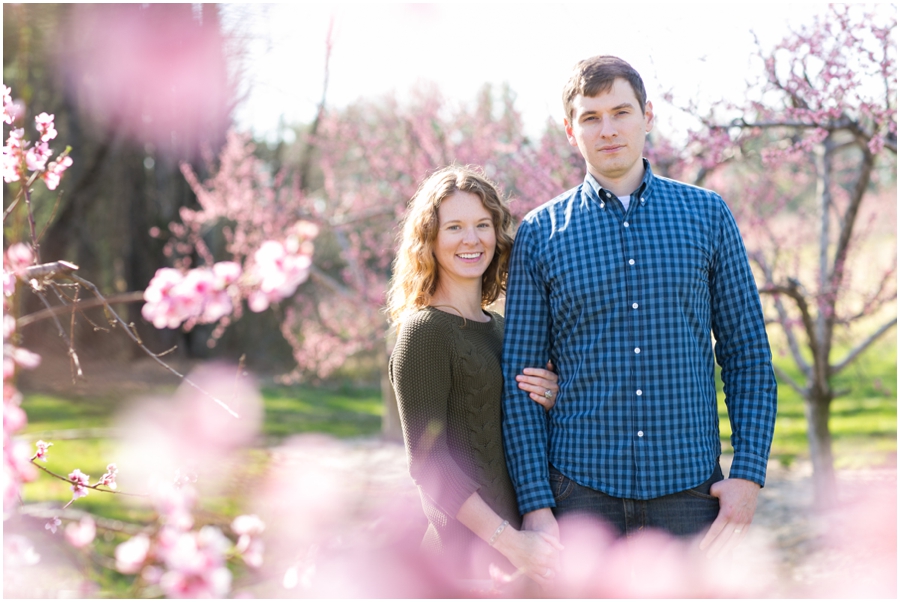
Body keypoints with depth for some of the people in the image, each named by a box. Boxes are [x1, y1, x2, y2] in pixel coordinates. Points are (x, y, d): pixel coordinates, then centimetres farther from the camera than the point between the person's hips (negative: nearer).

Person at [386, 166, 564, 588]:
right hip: (469, 552, -7)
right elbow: (427, 462, -16)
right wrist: (510, 541, -21)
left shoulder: (501, 327, 12)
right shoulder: (425, 331, -9)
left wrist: (549, 403, -1)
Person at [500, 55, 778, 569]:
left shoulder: (708, 215, 6)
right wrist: (535, 503, -6)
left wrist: (748, 473, -3)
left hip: (689, 488, 1)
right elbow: (519, 376, 2)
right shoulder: (540, 234, 3)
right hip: (582, 488, 0)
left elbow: (748, 355, 7)